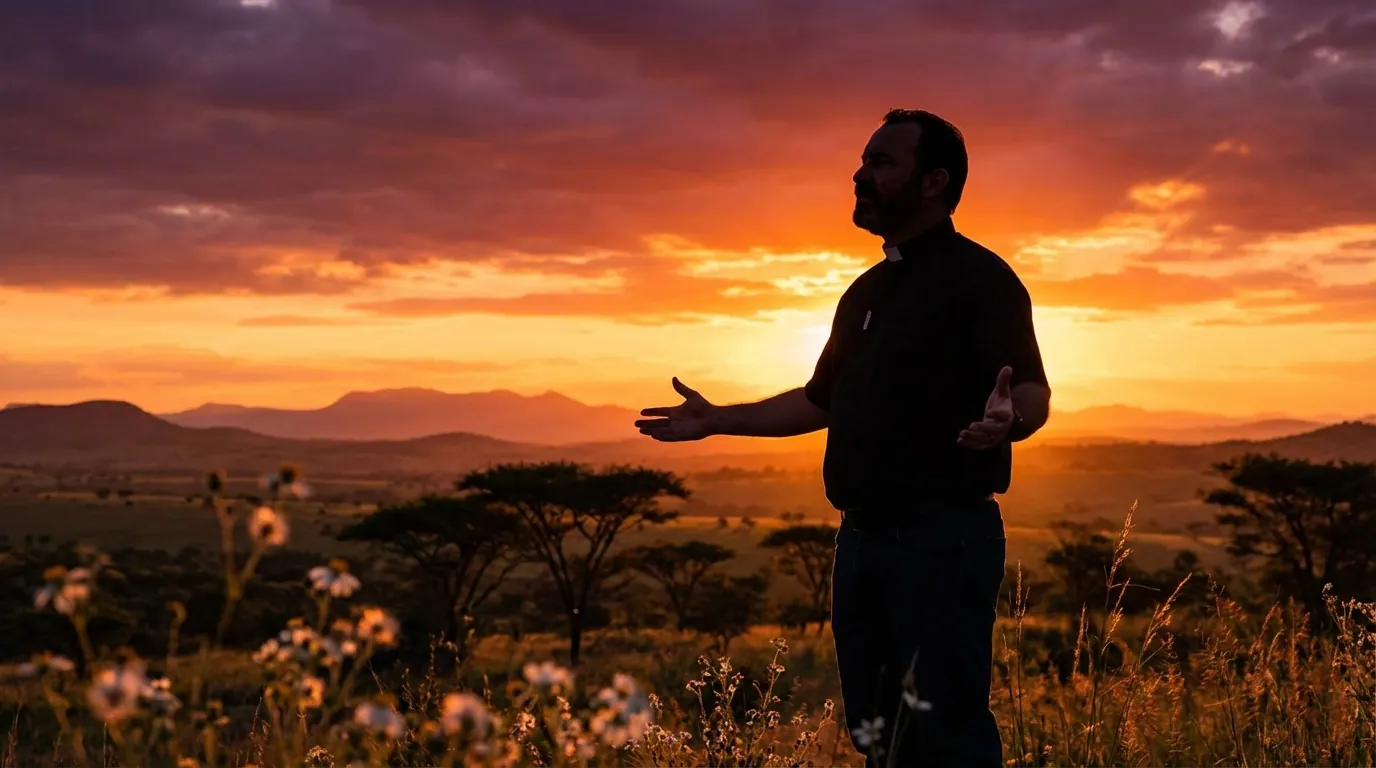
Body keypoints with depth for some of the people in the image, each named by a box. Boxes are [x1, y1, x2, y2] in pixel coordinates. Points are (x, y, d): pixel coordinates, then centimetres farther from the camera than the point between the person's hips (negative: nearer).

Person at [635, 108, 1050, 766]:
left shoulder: (979, 277, -8)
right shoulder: (865, 292, 18)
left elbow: (1034, 395, -17)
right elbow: (820, 400, 26)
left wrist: (1005, 418, -40)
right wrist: (717, 420, 25)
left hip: (943, 537, -8)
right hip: (862, 537, 9)